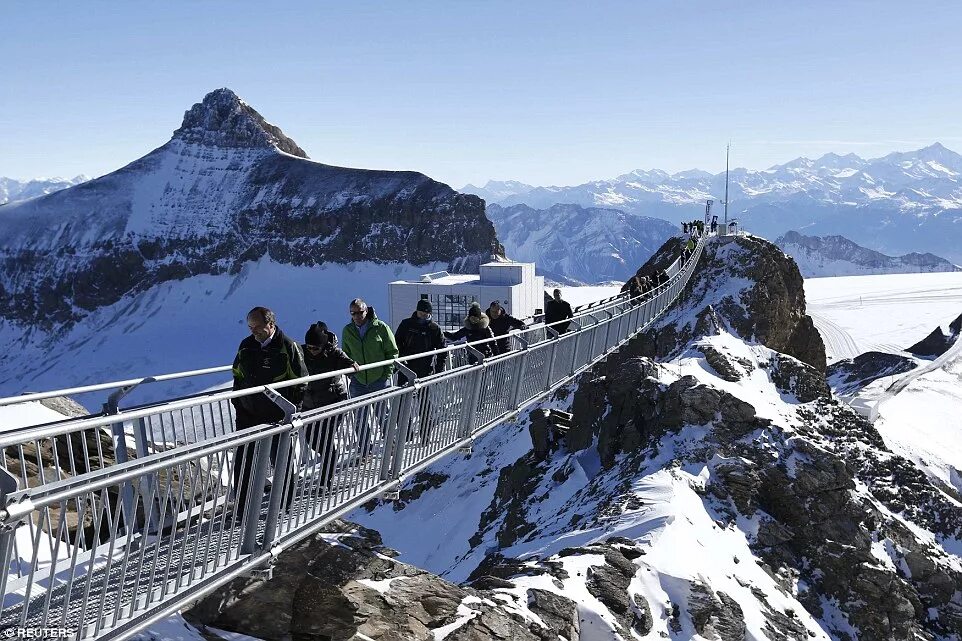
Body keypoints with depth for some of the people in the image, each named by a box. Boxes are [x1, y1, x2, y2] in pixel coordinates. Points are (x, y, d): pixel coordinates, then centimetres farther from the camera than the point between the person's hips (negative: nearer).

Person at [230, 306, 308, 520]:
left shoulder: (288, 348, -10)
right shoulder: (246, 346, 4)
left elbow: (300, 382, -6)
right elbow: (237, 376, 16)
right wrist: (237, 404, 9)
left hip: (277, 416, -4)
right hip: (248, 414, 4)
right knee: (243, 462, 5)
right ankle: (242, 508, 16)